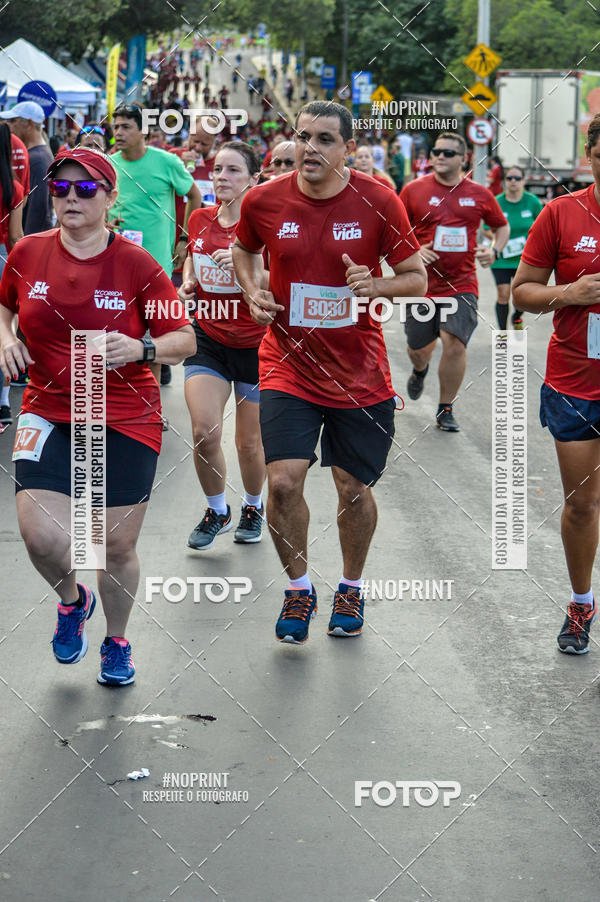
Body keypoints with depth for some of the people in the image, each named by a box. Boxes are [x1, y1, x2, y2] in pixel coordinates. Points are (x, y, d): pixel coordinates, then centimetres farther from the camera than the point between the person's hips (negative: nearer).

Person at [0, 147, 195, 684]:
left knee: (119, 547, 6)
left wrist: (142, 349, -22)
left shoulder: (136, 265, -7)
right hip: (49, 413, 1)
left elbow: (185, 340, -3)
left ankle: (117, 642, 34)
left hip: (127, 421, -1)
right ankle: (72, 601, 21)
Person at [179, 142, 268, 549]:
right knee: (204, 431, -11)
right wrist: (188, 282, 5)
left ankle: (254, 507, 34)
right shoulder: (200, 219, 2)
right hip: (208, 338, 3)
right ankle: (217, 511, 12)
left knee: (250, 442, 6)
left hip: (255, 344, -3)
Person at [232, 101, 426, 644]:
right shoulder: (265, 201, -5)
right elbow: (244, 249, 18)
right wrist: (253, 292, -1)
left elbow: (417, 278, -1)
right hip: (288, 368, 0)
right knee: (284, 482, -13)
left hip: (360, 373, 0)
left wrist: (376, 285, -21)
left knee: (354, 488, 9)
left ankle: (351, 589, 34)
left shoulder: (378, 202, -9)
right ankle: (299, 589, 11)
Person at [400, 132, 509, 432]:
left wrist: (494, 251, -1)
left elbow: (501, 226, 19)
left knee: (455, 343, -16)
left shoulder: (479, 194, 3)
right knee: (420, 348, 10)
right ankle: (419, 371, 50)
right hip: (422, 283, 0)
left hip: (462, 285, 0)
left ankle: (445, 410, 2)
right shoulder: (414, 190, -2)